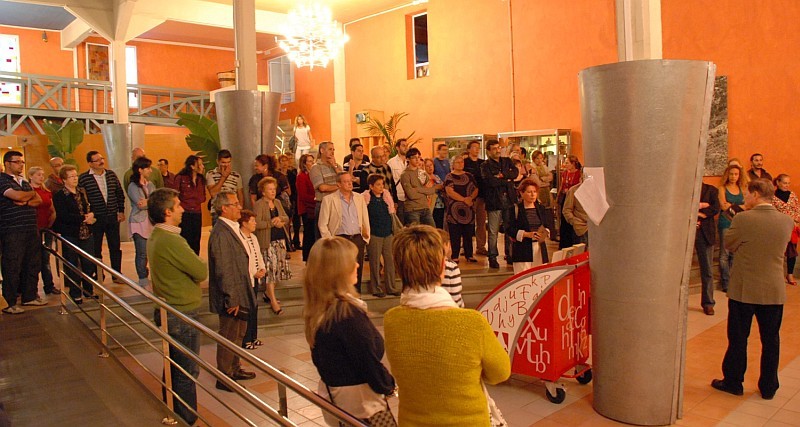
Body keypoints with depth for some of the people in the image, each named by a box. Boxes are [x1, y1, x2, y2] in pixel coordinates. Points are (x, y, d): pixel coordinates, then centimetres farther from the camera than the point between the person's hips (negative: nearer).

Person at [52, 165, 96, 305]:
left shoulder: (82, 192, 13)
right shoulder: (59, 196, -6)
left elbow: (91, 208, 16)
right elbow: (63, 216, -16)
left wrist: (91, 216, -7)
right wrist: (83, 218, -13)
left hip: (86, 234, 5)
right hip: (70, 235, -5)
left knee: (89, 263, 6)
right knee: (73, 265, 4)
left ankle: (88, 290, 21)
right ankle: (75, 293, 13)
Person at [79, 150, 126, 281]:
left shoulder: (111, 174, 5)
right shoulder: (83, 178, -7)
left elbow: (120, 193, 11)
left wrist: (121, 210, 7)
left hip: (112, 217, 3)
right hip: (95, 219, -3)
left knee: (115, 247, 9)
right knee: (96, 249, 7)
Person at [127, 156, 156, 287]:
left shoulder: (151, 185, 15)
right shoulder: (132, 186, -3)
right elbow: (140, 204, -14)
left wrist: (148, 202, -13)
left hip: (152, 222, 5)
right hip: (139, 223, -5)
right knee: (142, 253, -4)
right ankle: (143, 280, 6)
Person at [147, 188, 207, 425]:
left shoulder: (155, 237, 7)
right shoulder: (171, 241, -24)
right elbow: (201, 272, -21)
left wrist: (191, 266, -7)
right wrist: (196, 264, -1)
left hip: (167, 311, 10)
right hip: (183, 315, -10)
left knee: (173, 369, 21)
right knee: (187, 373, 3)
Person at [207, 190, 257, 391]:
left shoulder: (231, 228, 9)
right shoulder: (221, 234, -23)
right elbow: (223, 271, -24)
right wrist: (231, 299, -21)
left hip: (239, 294, 10)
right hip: (231, 298, -10)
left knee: (238, 334, 22)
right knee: (228, 337, 3)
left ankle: (235, 369, 39)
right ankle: (224, 378, 18)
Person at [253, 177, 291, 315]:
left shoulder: (277, 203, 14)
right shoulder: (259, 204, -8)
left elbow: (286, 218, 11)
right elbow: (257, 223, -17)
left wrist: (279, 219, -10)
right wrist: (273, 223, -14)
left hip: (280, 239, 7)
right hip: (267, 241, -7)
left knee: (280, 268, 9)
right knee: (271, 268, -8)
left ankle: (268, 293, 27)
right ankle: (273, 301, -3)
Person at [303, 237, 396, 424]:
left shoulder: (316, 310, -3)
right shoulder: (349, 313, -27)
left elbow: (320, 357, 8)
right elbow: (370, 362, -22)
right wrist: (389, 385, -3)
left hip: (329, 394, 8)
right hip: (357, 402, -8)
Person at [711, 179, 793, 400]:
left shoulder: (743, 219, -16)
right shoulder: (787, 221, -3)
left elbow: (728, 244, -3)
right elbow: (781, 249, 13)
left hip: (744, 290, -3)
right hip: (774, 291, 4)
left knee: (738, 339, 10)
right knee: (771, 341, 14)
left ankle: (733, 382, 21)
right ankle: (768, 387, 23)